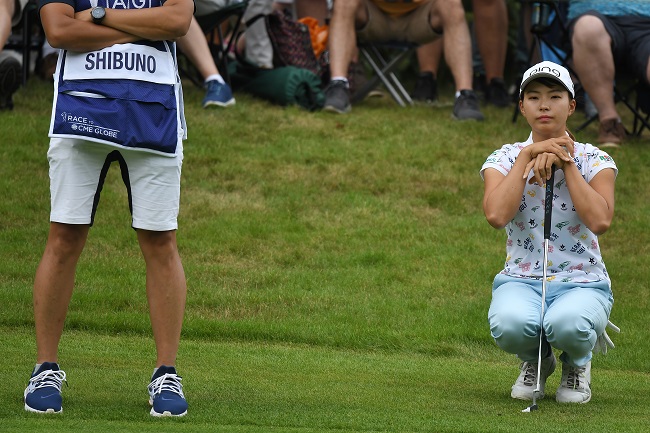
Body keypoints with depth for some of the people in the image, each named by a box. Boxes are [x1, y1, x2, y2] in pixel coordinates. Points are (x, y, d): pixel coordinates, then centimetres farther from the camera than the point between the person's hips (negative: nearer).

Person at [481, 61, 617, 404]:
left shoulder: (594, 160, 1)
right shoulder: (505, 158, 3)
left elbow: (599, 220, -19)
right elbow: (496, 214, -18)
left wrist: (565, 162, -14)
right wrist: (527, 155, -14)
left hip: (582, 282, -1)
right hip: (521, 280, 1)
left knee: (567, 325, -37)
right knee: (509, 324, -36)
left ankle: (577, 363, 3)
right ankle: (535, 361, 4)